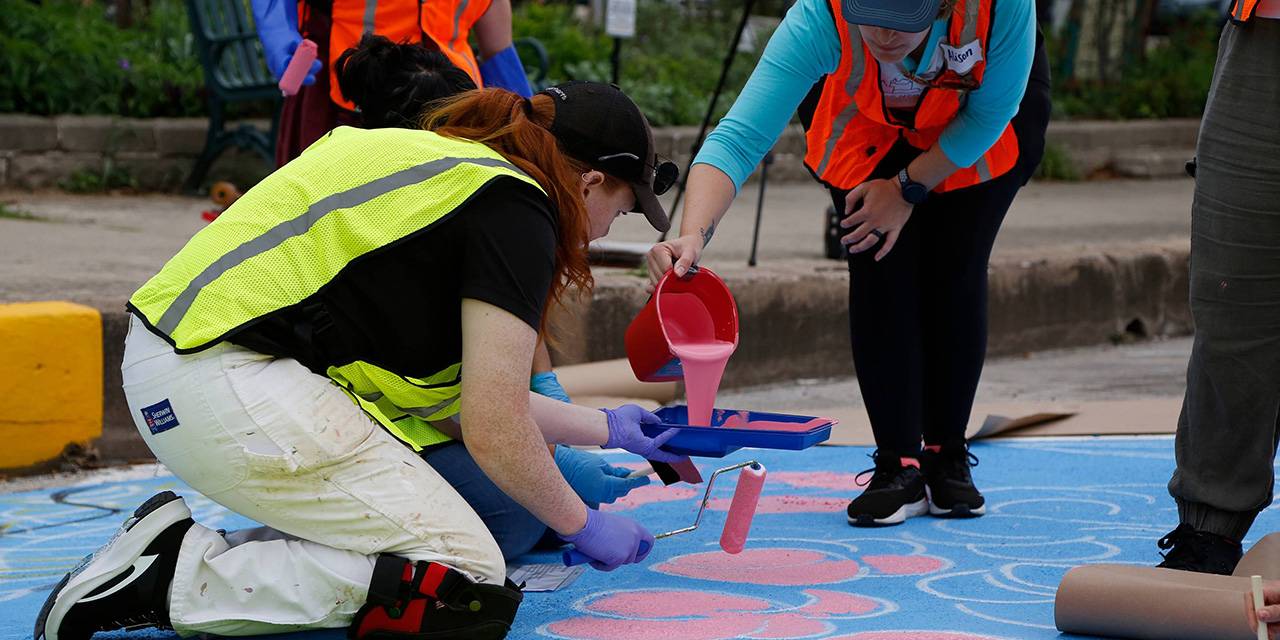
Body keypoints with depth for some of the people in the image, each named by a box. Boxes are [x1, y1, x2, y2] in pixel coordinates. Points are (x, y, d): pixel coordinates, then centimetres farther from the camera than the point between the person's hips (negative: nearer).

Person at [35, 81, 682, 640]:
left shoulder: (445, 165, 23)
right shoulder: (514, 210, -5)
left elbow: (455, 400, 26)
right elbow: (493, 428, -9)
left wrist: (605, 428, 37)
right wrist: (580, 524, 8)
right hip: (229, 388, -10)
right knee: (468, 582, -8)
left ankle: (173, 547, 1)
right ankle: (182, 580, -12)